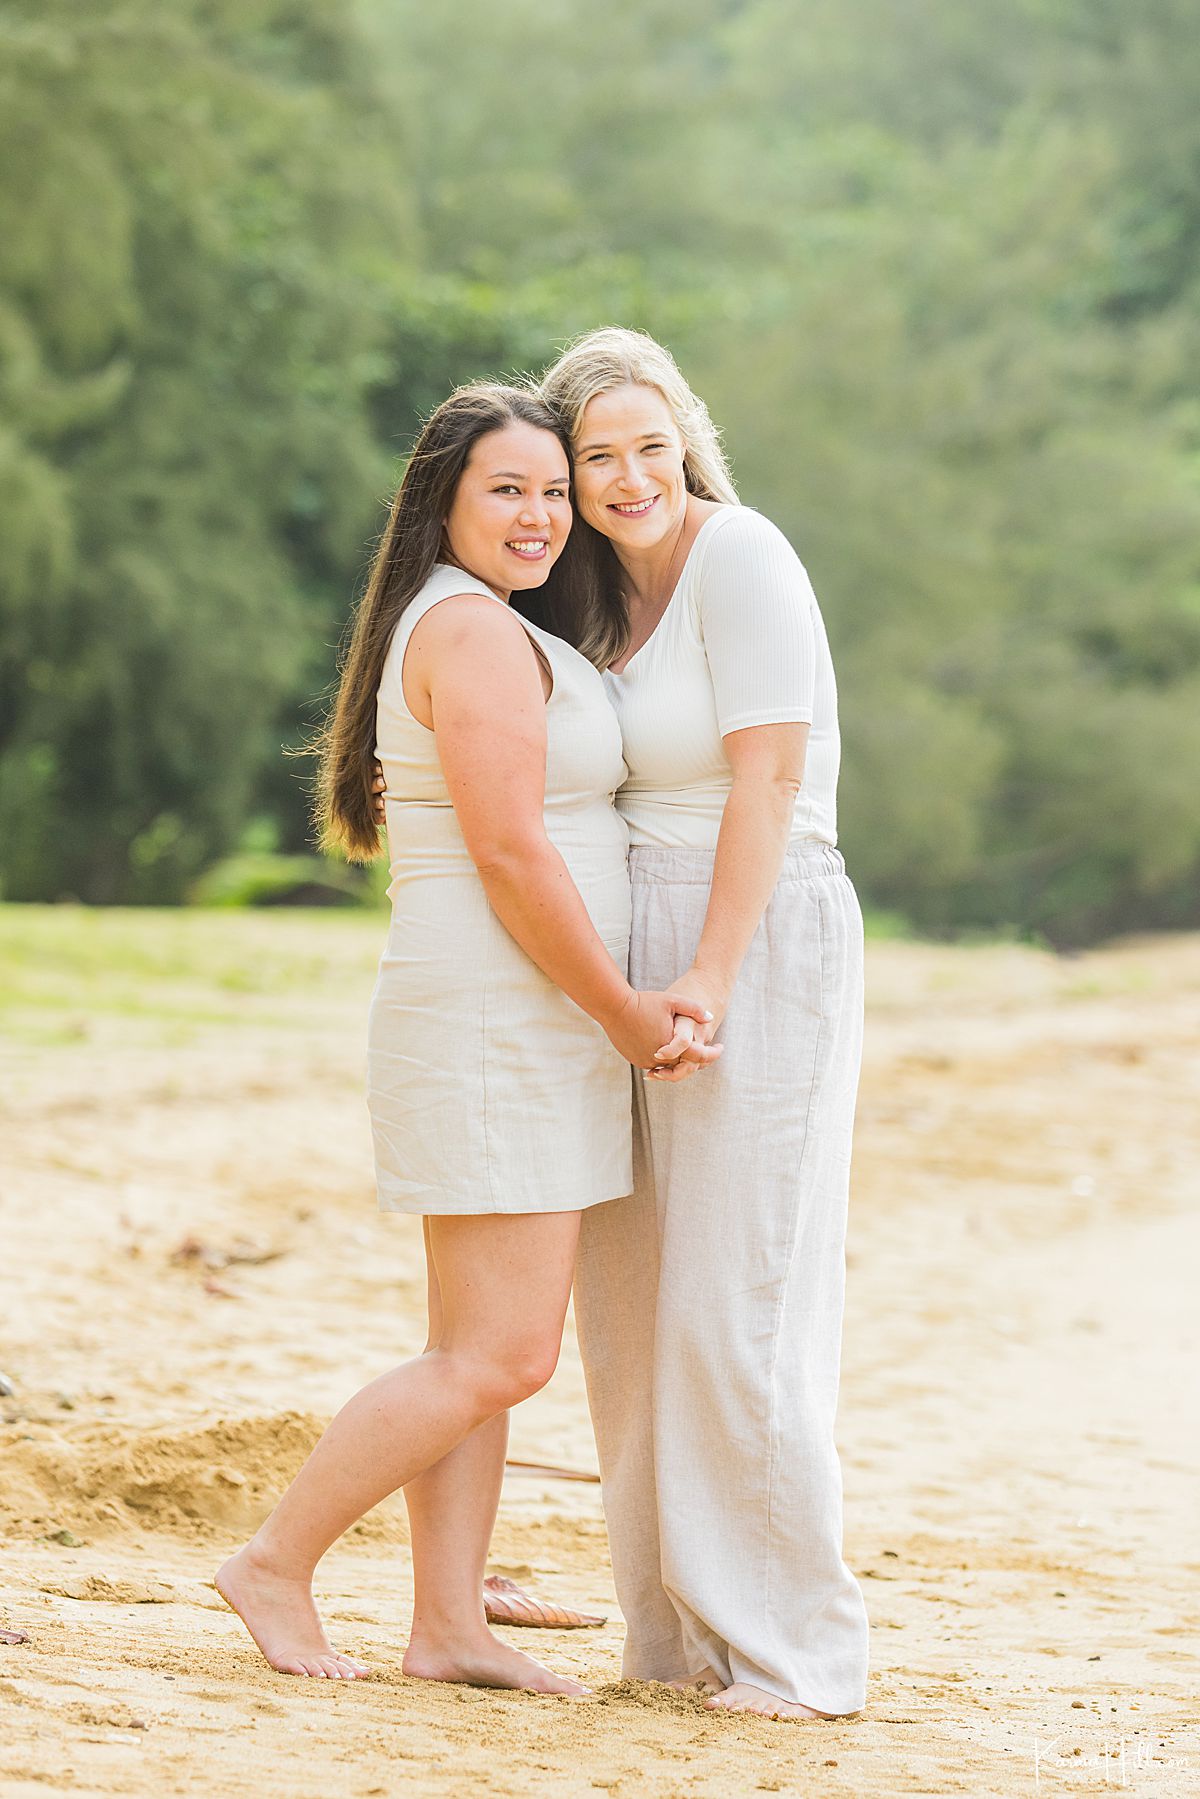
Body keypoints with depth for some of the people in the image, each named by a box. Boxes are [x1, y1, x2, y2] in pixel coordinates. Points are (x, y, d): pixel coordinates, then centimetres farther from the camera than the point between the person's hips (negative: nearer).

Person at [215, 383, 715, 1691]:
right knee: (503, 1358, -9)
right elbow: (511, 859, -20)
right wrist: (628, 1017, -12)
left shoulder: (454, 628, 17)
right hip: (500, 1031, -11)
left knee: (476, 1350, 9)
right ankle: (276, 1565, -2)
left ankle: (446, 1625, 11)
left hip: (515, 1032, 11)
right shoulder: (474, 632, -15)